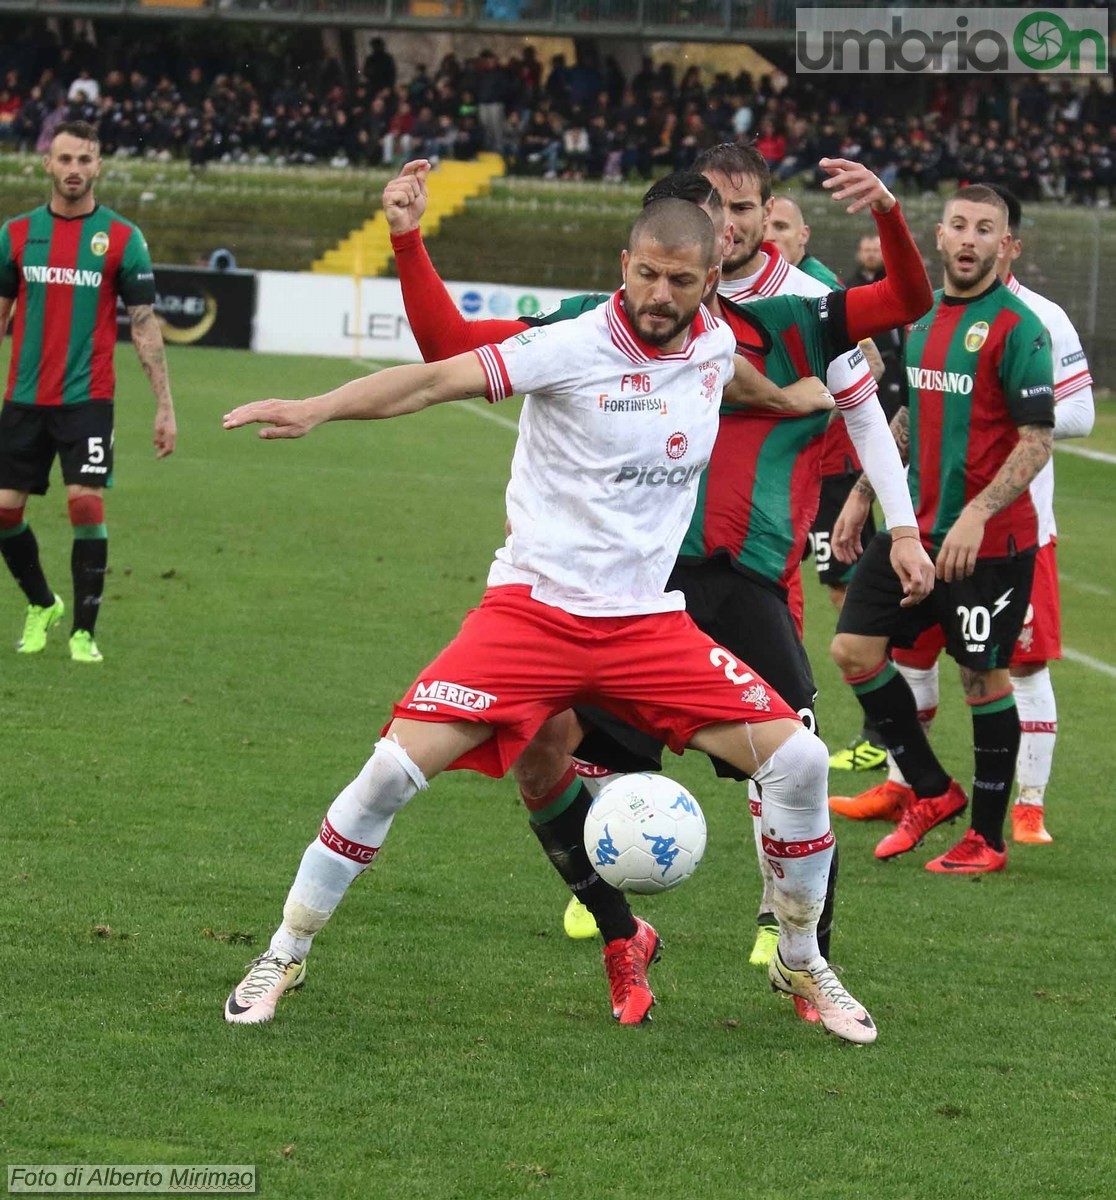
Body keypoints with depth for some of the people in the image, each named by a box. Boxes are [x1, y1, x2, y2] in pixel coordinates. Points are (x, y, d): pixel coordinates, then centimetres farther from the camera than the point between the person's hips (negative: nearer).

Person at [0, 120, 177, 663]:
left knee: (87, 506, -13)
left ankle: (83, 632, -1)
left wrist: (165, 406, -4)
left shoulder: (122, 239, -2)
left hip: (87, 399, -3)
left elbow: (145, 325, 0)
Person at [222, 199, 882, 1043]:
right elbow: (439, 378, -24)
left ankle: (802, 964, 16)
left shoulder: (713, 342, 3)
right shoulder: (574, 348, -15)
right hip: (536, 607, -5)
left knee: (797, 758, -6)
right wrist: (319, 409, -35)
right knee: (396, 767, -17)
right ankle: (285, 957, 2)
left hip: (649, 619, 5)